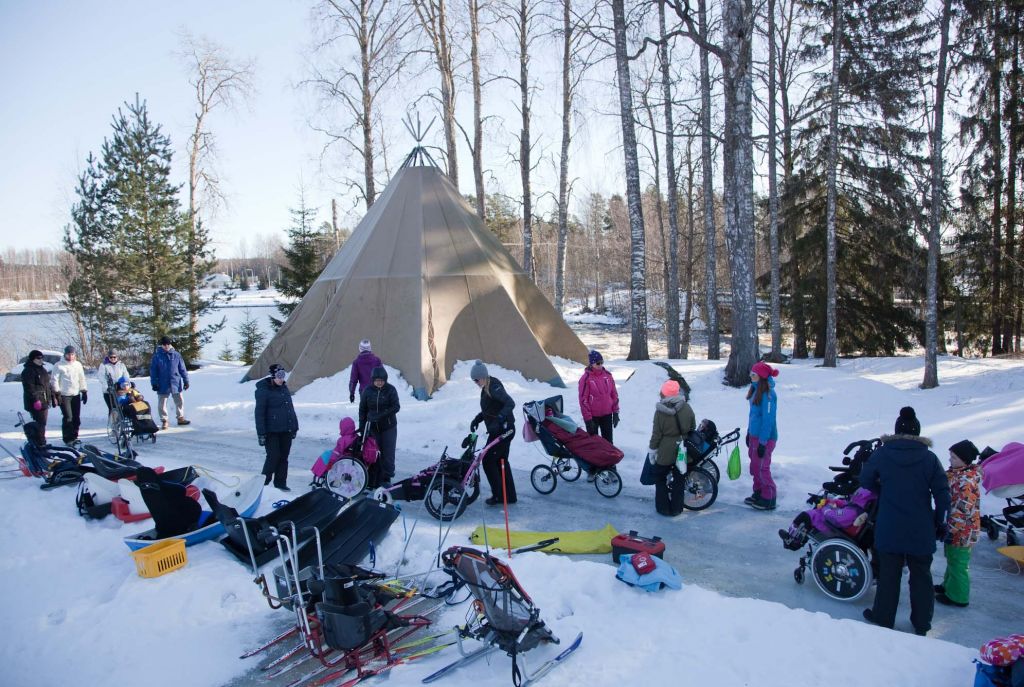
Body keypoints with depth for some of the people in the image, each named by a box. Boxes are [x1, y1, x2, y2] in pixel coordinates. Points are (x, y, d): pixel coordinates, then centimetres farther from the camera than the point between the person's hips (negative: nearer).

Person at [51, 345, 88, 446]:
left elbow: (82, 379, 17)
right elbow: (54, 380, -4)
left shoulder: (78, 365, 11)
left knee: (76, 418, 7)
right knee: (68, 417, -10)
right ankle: (67, 439, -3)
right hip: (64, 395, -5)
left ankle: (74, 436, 19)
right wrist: (57, 393, -10)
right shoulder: (59, 365, -4)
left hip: (76, 395, 5)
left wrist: (84, 391, 14)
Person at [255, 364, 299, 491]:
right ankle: (263, 483, 8)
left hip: (286, 430, 7)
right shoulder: (263, 390, -9)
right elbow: (259, 413, -12)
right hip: (272, 431, -6)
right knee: (273, 456, -7)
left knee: (283, 457, 9)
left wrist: (294, 427, 17)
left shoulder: (284, 388, 12)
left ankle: (280, 483, 17)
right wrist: (261, 433, -16)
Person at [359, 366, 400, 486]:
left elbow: (396, 407, -13)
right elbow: (362, 409, 7)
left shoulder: (391, 390, -7)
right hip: (373, 427, 2)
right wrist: (362, 426, 3)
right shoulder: (367, 391, 0)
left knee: (388, 453, -2)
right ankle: (376, 478, 11)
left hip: (389, 427, -2)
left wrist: (381, 415, -24)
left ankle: (386, 478, 9)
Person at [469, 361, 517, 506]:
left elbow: (510, 403, -29)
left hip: (502, 430, -10)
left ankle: (498, 495, 7)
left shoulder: (494, 387, -19)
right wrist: (477, 419, 11)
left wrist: (498, 421, -38)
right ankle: (509, 496, 23)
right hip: (502, 429, 10)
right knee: (501, 461, 16)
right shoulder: (486, 388, 12)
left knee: (488, 461, -2)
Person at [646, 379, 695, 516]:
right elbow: (693, 428, 5)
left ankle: (663, 508, 15)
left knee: (660, 479, 14)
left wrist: (652, 450, -1)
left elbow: (656, 434, -13)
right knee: (679, 479, 16)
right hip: (682, 451, 4)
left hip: (665, 451, -4)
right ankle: (677, 508, 22)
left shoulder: (660, 411, -17)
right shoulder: (687, 408, -6)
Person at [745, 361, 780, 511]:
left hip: (764, 437, -9)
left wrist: (763, 442, -20)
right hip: (754, 435, 9)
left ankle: (768, 499, 11)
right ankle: (758, 493, 30)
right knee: (755, 466, 17)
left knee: (762, 467, -1)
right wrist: (749, 433, 20)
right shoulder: (756, 390, 6)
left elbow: (768, 419, -21)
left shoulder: (767, 394, -22)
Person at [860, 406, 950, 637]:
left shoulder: (882, 454, -8)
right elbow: (942, 494, -6)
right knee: (921, 575, 14)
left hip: (889, 529, -1)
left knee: (889, 574, 12)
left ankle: (883, 617, 23)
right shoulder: (929, 458, -8)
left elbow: (866, 481, 3)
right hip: (921, 531, 1)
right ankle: (922, 623, 24)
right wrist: (939, 522, 6)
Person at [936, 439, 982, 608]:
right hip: (954, 527, 10)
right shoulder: (957, 474, 4)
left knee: (958, 564, 4)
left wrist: (951, 530, -21)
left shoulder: (966, 481, -26)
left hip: (961, 532, -10)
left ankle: (958, 597, 17)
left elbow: (962, 511, -26)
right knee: (952, 560, 24)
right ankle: (949, 586, 40)